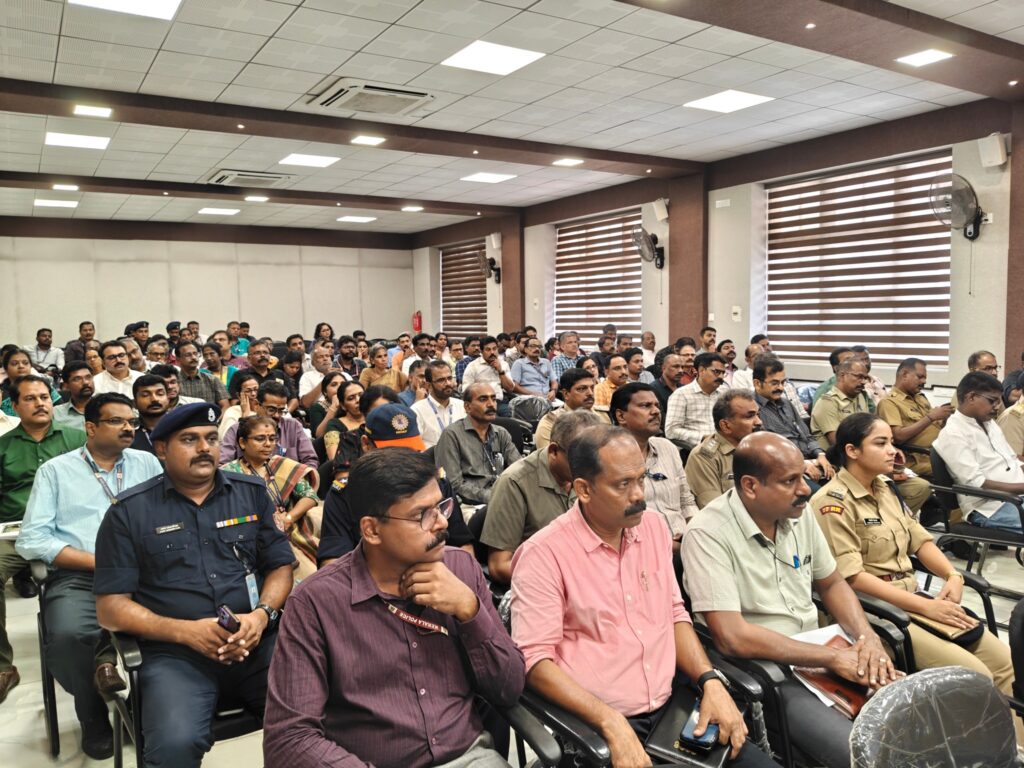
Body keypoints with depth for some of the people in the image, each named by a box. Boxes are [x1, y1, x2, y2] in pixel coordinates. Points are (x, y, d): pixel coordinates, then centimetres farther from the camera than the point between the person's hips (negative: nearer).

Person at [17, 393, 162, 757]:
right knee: (67, 636, -30)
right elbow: (31, 540, 1)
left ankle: (110, 656, -6)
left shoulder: (147, 463, 16)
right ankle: (93, 717, -2)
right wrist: (98, 561, -8)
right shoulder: (55, 470, 11)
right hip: (77, 577, 0)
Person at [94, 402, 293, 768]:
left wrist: (262, 615, -8)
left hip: (259, 641, 2)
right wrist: (186, 631, -13)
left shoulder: (252, 492, 11)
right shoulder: (129, 511, 4)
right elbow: (110, 607, 1)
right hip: (175, 652, -1)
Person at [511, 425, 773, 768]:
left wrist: (711, 682, -3)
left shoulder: (653, 527, 5)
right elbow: (535, 659, -16)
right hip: (594, 726, -5)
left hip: (670, 709, 6)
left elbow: (675, 614, 12)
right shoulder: (543, 554, -14)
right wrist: (611, 723, -23)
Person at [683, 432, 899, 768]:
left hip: (821, 656, 7)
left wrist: (867, 637, -6)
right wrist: (833, 658, -21)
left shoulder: (799, 513, 1)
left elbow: (831, 583, 14)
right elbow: (732, 637, -26)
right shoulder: (708, 533, -21)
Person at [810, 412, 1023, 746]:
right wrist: (926, 607, -19)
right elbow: (851, 577, -20)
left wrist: (952, 575, -5)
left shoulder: (886, 488, 11)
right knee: (974, 676, -16)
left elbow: (919, 539, 15)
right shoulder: (832, 502, -16)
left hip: (915, 597, 8)